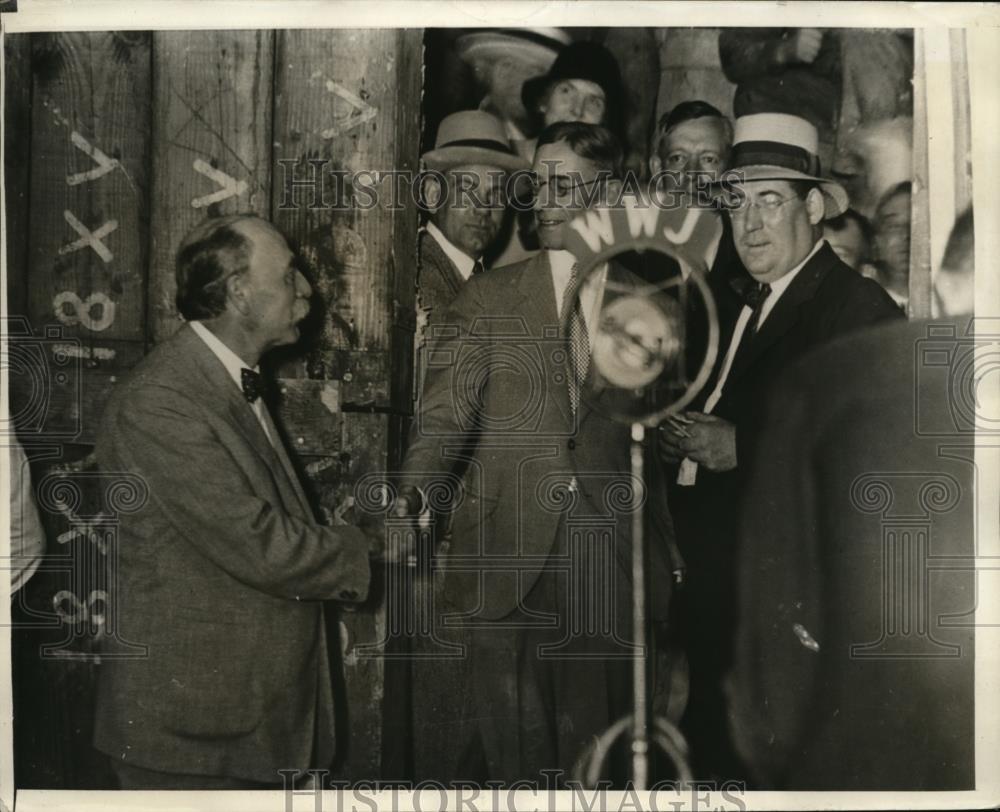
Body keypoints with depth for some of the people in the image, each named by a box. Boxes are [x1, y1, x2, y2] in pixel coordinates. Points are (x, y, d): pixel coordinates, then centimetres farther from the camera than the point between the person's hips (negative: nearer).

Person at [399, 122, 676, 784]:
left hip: (613, 557, 1)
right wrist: (413, 489, -21)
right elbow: (446, 413, -2)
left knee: (599, 743, 8)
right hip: (508, 554, 0)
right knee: (509, 747, 4)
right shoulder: (489, 297, 6)